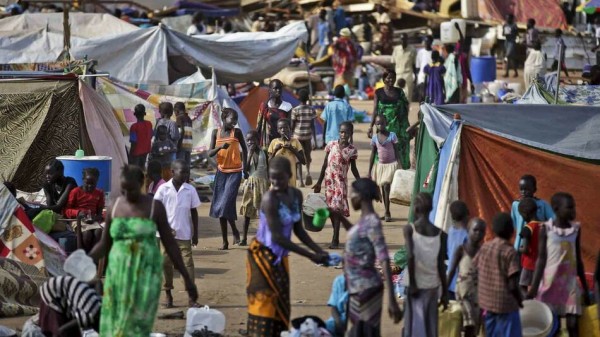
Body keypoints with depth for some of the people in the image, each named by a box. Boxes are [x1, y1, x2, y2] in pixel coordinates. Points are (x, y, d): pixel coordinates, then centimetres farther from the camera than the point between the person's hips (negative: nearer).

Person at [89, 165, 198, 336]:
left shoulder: (154, 207, -3)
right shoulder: (114, 207, 6)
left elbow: (170, 244, 0)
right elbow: (104, 244, 12)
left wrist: (187, 277, -2)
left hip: (145, 273, -4)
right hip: (118, 273, 4)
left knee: (136, 323, -10)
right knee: (114, 323, 2)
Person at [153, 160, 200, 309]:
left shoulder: (190, 190, 0)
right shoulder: (163, 189, -4)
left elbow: (194, 212, 6)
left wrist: (195, 233, 5)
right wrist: (163, 229, -11)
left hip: (184, 234, 0)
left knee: (187, 263, -3)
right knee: (166, 263, 6)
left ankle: (191, 296, -2)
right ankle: (168, 295, 16)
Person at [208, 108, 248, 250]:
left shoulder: (236, 132, -3)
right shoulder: (216, 132, 3)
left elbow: (244, 149, 10)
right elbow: (210, 153, -1)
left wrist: (245, 167, 8)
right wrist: (220, 147, -20)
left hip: (235, 172, -3)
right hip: (221, 171, 3)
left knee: (227, 203, -15)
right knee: (219, 205, 3)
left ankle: (235, 230, 8)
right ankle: (225, 241, 10)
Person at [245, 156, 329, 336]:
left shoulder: (296, 195, -1)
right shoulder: (270, 199, -23)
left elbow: (298, 229, 10)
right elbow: (277, 236, -25)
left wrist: (319, 251, 0)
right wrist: (310, 255, -23)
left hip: (280, 256, 8)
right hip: (264, 255, -8)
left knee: (281, 304, 10)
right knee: (265, 303, -9)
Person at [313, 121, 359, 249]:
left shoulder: (352, 150, -3)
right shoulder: (331, 145, 0)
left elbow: (353, 168, 8)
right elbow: (325, 164, 6)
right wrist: (319, 182, 8)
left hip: (341, 181, -2)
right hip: (329, 180, 2)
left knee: (337, 207, -11)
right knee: (331, 208, 7)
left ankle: (335, 239, -11)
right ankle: (336, 237, 18)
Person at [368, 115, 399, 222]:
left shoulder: (392, 135, -6)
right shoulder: (375, 138, 2)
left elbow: (396, 152, -4)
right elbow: (373, 155, 7)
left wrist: (399, 166, -10)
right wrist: (369, 171, 6)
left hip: (391, 165, -4)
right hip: (380, 165, 4)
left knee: (386, 186, -14)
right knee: (383, 189, 8)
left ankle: (387, 213, -8)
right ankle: (387, 213, 18)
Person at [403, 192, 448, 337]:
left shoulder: (409, 229, -7)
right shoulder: (440, 234, 1)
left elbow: (411, 256, -19)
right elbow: (441, 265, 0)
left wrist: (412, 283, -12)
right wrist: (445, 293, 7)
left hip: (416, 284, -3)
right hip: (432, 285, 3)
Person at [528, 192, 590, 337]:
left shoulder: (576, 228, 4)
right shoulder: (546, 228, -6)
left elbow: (578, 260, 11)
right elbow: (541, 259, -7)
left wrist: (585, 287, 13)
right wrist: (534, 287, -13)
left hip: (570, 283, 3)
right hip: (550, 282, -3)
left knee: (573, 324, -6)